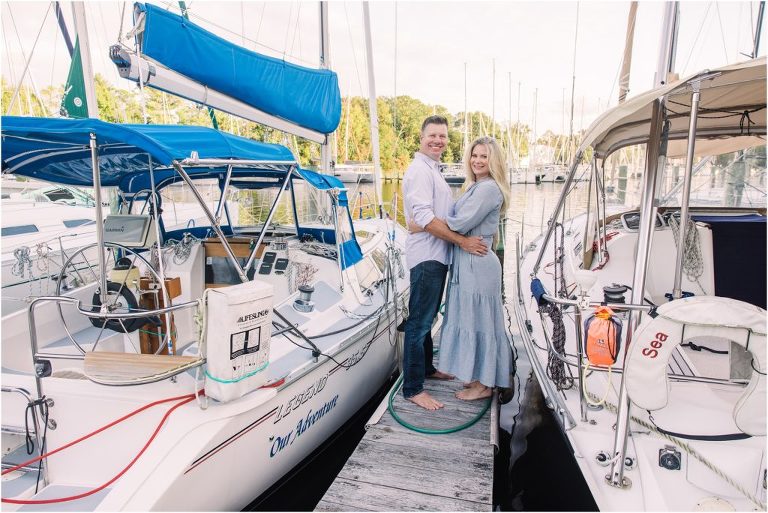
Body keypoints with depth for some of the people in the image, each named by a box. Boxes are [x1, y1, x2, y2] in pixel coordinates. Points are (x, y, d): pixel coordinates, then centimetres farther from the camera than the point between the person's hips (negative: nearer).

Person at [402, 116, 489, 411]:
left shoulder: (433, 171, 19)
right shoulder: (419, 170, -12)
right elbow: (424, 217, -22)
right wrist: (463, 241, -20)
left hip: (438, 255, 10)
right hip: (426, 256, -10)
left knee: (428, 318, 20)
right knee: (419, 321, -5)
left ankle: (426, 368, 35)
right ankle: (412, 388, 4)